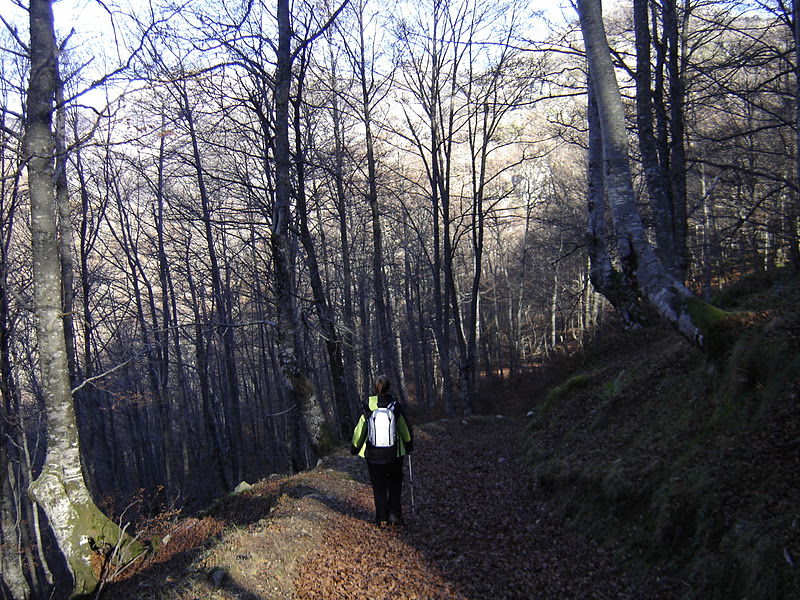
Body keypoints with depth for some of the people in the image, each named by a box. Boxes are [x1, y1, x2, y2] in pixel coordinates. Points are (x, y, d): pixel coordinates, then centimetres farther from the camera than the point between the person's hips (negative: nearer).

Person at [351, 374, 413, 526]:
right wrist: (409, 446, 16)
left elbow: (360, 429, -3)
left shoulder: (368, 408, -10)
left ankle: (381, 518, 17)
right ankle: (394, 515, 11)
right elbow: (406, 428, -1)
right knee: (395, 484, 18)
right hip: (394, 455, 0)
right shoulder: (396, 406, -9)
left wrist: (355, 447, 13)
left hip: (373, 455, 0)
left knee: (378, 486, 13)